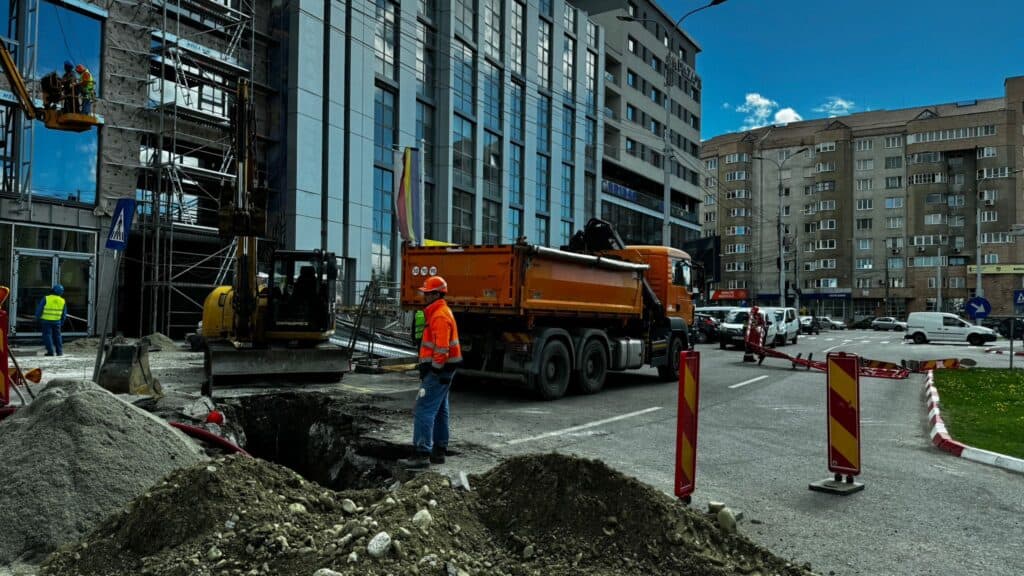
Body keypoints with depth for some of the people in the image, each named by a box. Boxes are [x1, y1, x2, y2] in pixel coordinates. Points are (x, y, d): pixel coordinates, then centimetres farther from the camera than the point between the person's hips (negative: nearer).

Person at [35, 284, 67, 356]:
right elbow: (64, 313, 11)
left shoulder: (46, 299, -9)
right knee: (57, 336, 12)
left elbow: (39, 309, -4)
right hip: (57, 321, 3)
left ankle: (51, 351, -3)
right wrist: (61, 322, 21)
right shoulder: (62, 301, 3)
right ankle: (59, 351, 11)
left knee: (47, 335, 2)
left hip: (46, 321, -3)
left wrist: (37, 318, 9)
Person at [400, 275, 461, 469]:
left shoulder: (440, 315, -18)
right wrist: (427, 368, 22)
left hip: (438, 371, -11)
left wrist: (435, 370, -19)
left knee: (424, 411, -11)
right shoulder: (439, 312, 16)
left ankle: (422, 454, -10)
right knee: (439, 411, 15)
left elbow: (442, 348, -25)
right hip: (442, 370, 11)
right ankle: (439, 451, 23)